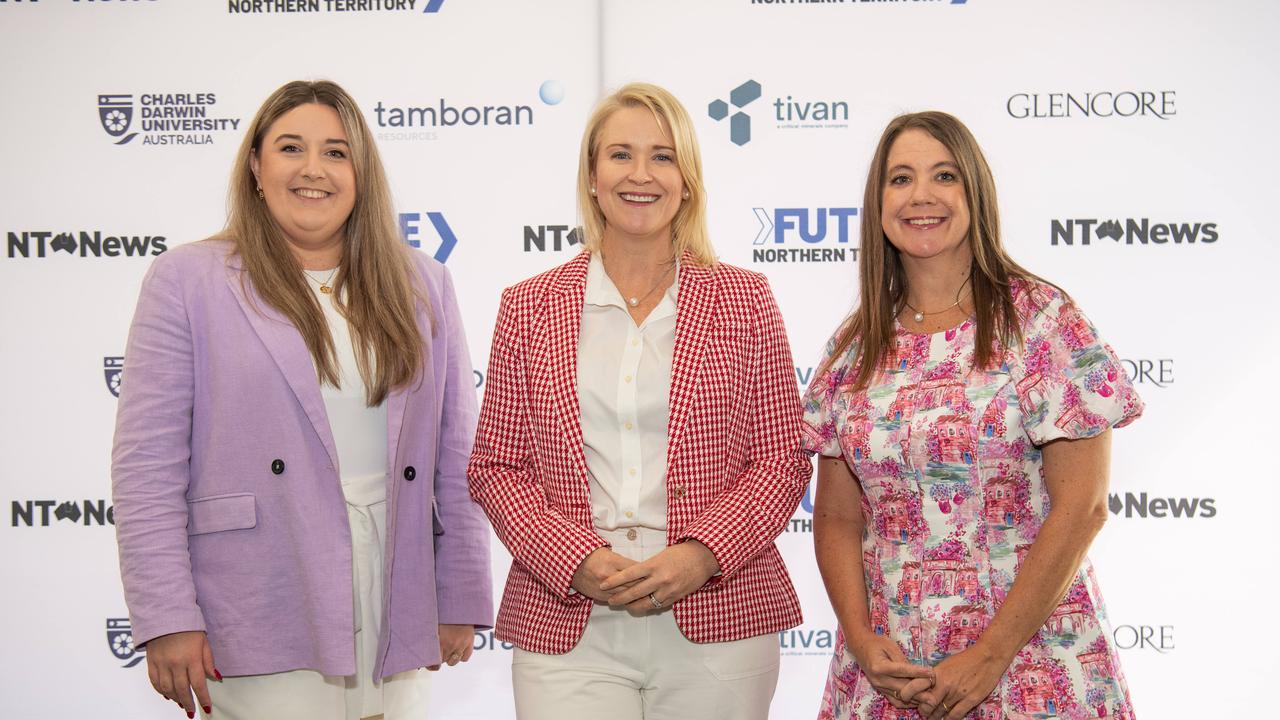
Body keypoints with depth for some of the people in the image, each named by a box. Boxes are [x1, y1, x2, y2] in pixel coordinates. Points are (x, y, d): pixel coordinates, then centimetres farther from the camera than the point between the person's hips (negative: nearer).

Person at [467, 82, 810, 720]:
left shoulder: (743, 301, 5)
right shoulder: (528, 308, 7)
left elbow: (781, 461, 4)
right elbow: (495, 466, 6)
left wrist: (699, 557, -11)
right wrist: (576, 561, -9)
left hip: (717, 626, 0)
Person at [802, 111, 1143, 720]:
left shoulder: (1041, 319, -6)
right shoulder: (855, 346, 5)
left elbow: (1082, 507, -10)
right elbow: (837, 518, 8)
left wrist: (990, 655, -14)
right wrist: (863, 642, -7)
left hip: (1029, 661, -3)